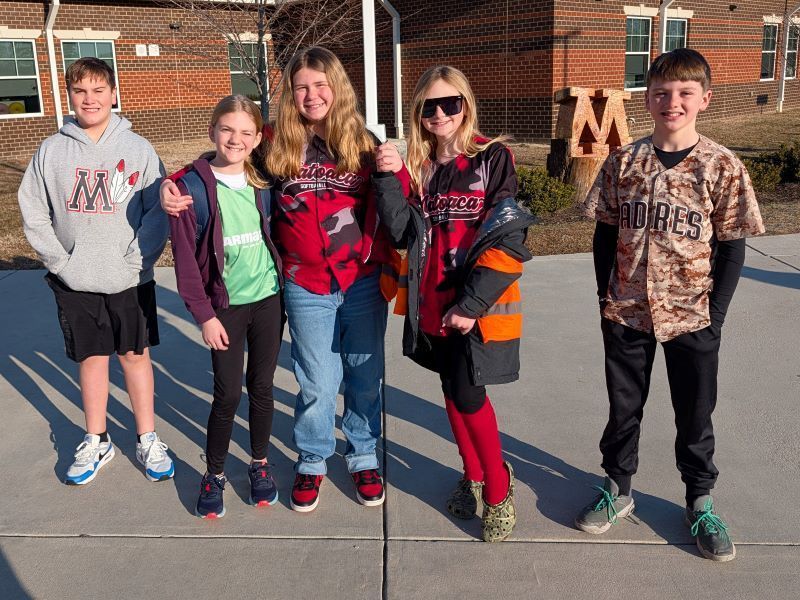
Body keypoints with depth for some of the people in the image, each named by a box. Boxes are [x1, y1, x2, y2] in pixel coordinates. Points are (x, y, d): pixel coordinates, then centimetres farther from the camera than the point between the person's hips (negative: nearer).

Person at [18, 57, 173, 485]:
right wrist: (60, 262, -7)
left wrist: (136, 260, -14)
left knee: (136, 354, 9)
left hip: (130, 279, -1)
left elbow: (158, 210, -6)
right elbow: (33, 212, 2)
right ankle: (96, 442, 29)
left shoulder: (137, 148, -3)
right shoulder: (52, 151, 1)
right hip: (75, 283, 2)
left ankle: (147, 440, 23)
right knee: (91, 358, 12)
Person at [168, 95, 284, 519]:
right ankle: (214, 474, 22)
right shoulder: (192, 187, -9)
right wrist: (204, 314, -9)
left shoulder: (262, 182, 1)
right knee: (228, 394, 1)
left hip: (268, 299, 3)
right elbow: (186, 258, -8)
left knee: (262, 387, 12)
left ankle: (259, 464, 30)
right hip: (226, 305, -3)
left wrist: (284, 286, 3)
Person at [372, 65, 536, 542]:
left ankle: (499, 488, 16)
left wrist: (471, 304, -18)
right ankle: (473, 477, 34)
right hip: (433, 304, 5)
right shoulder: (416, 166, 7)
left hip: (481, 307, -5)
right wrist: (389, 179, -14)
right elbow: (403, 231, -1)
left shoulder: (492, 158, -7)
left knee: (469, 395, -6)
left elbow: (507, 238, -14)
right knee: (452, 390, 15)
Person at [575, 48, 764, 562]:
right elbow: (606, 233, 4)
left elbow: (732, 248, -5)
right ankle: (618, 490, 35)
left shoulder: (722, 167, -8)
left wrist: (715, 315, -8)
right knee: (624, 408, 16)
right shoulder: (625, 161, -3)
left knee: (695, 415, 14)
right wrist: (607, 296, 1)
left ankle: (701, 503, 34)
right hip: (627, 312, 2)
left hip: (692, 316, -1)